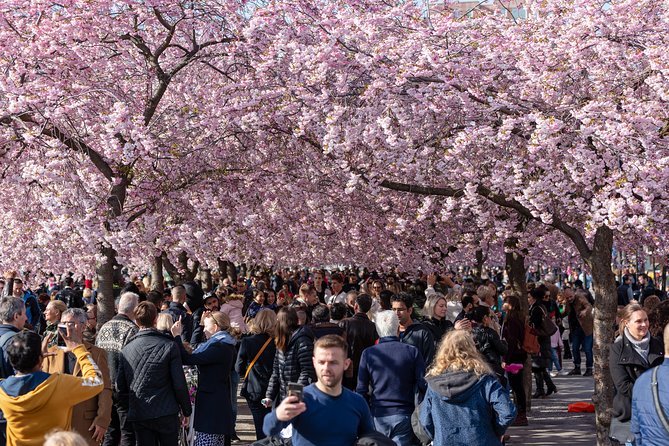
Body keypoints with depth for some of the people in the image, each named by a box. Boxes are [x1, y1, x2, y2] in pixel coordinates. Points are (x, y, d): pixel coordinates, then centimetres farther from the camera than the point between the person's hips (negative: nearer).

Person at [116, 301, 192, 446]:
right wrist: (186, 411, 4)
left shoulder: (126, 350, 1)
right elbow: (179, 384, -7)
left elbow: (120, 386, 5)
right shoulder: (169, 346, -8)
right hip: (166, 413, -3)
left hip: (138, 416, 3)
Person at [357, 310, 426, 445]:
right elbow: (423, 384, -4)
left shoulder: (368, 353, -2)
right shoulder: (412, 352, -3)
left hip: (378, 416, 0)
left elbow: (361, 389, -1)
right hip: (404, 415, 0)